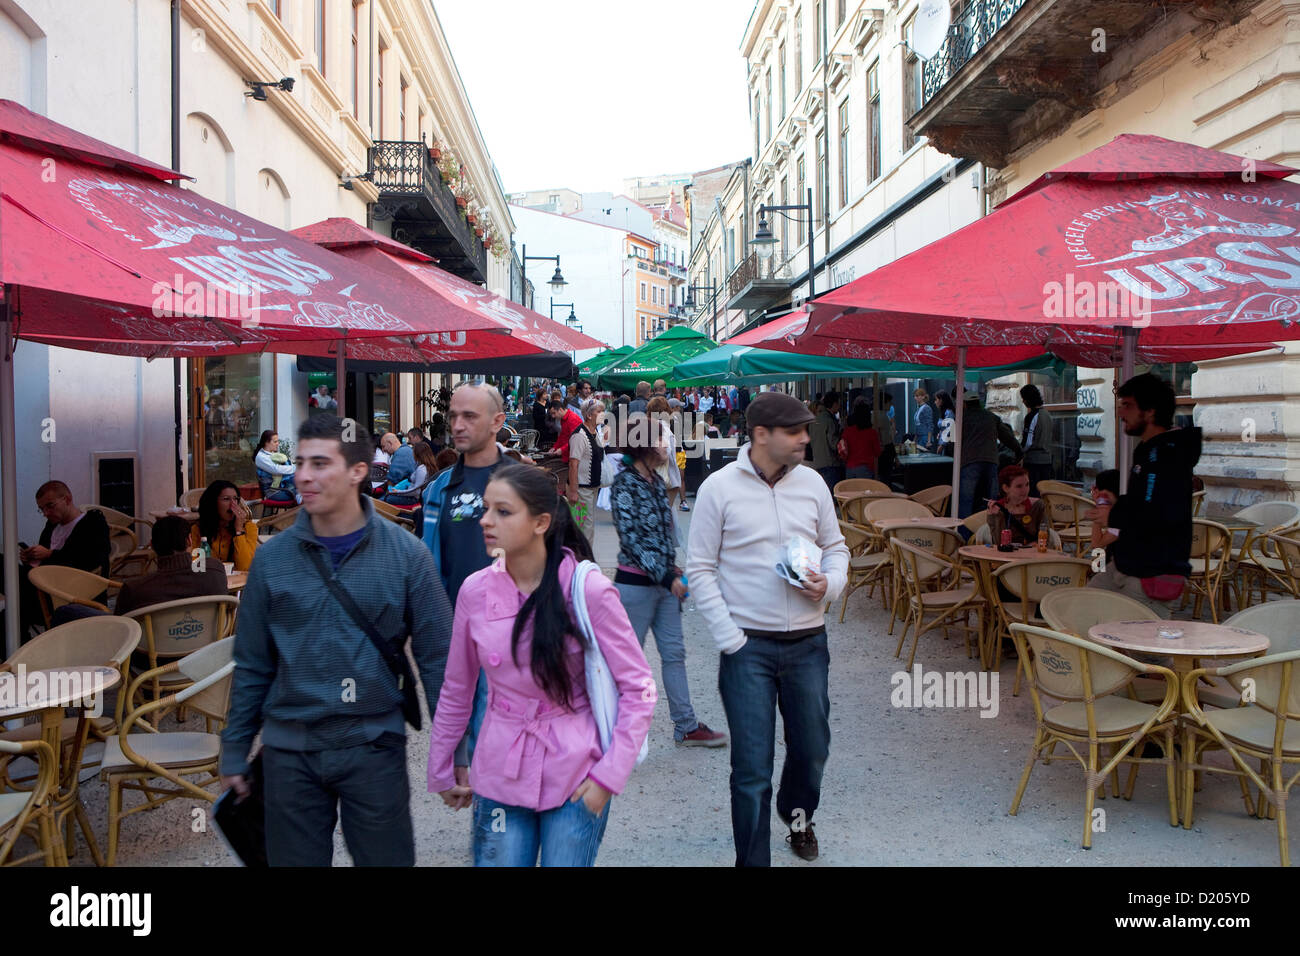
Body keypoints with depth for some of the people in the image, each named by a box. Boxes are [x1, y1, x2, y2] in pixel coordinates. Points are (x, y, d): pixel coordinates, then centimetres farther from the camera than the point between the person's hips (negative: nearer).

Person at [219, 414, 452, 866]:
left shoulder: (406, 554, -7)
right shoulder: (272, 557, 0)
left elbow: (436, 659, -4)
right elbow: (252, 665, 7)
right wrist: (234, 752, 9)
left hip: (374, 746, -2)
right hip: (288, 750, 2)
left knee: (386, 858, 9)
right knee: (293, 859, 14)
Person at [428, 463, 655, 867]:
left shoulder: (589, 590, -14)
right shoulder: (475, 590, -4)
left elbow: (638, 689, -9)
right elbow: (456, 691, 8)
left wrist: (609, 774, -13)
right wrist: (441, 772, 14)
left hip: (576, 780, -2)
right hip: (500, 774, 3)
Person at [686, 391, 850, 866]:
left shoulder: (812, 482, 3)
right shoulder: (719, 487, -8)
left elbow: (836, 547, 15)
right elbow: (700, 570, -5)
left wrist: (829, 584, -8)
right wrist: (731, 642, -10)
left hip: (807, 642, 4)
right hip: (748, 646, -4)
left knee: (812, 748, 20)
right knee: (752, 769, 0)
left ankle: (797, 813, 51)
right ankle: (752, 858, 18)